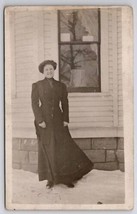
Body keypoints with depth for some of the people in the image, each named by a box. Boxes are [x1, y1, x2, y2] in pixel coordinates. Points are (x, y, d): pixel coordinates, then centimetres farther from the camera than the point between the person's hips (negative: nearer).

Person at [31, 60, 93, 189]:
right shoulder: (37, 85, 2)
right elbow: (34, 104, -3)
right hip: (44, 121, -2)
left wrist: (65, 120, -3)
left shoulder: (61, 86, 9)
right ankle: (51, 179, 9)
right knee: (47, 149, 1)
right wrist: (40, 120, -13)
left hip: (58, 120, 2)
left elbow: (65, 104, 8)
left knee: (64, 147, -4)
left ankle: (67, 178, 6)